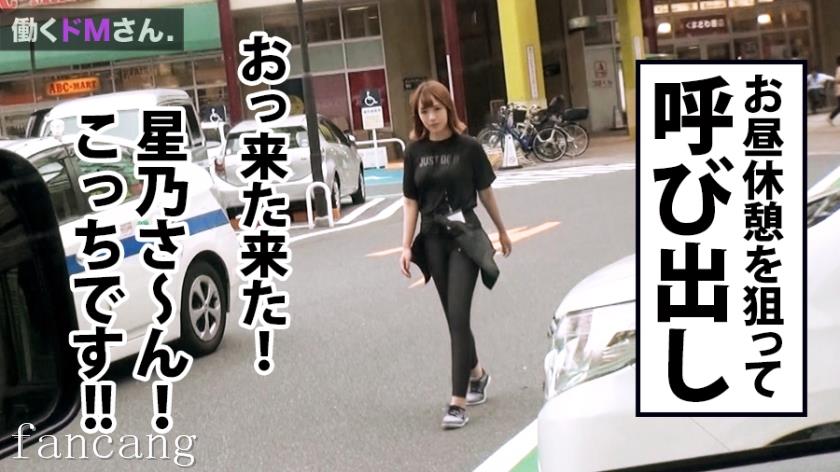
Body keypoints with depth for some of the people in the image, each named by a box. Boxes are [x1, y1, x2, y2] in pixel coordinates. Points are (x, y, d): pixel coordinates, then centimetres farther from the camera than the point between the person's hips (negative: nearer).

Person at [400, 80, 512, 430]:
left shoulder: (468, 147, -5)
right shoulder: (415, 152, 3)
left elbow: (485, 192, 5)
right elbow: (411, 202, 4)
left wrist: (501, 230, 15)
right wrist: (406, 247, -3)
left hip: (465, 235, -3)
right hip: (432, 239, 4)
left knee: (458, 316, -10)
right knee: (453, 318, 11)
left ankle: (458, 402, -10)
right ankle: (477, 374, 36)